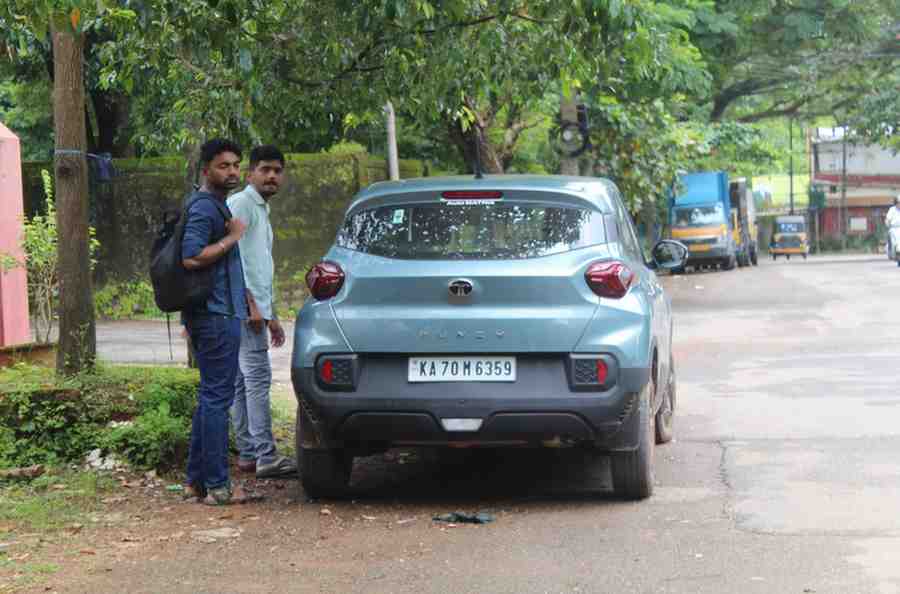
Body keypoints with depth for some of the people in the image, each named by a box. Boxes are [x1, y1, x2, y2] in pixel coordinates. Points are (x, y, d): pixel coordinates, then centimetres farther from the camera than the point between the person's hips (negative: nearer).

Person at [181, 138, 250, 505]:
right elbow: (192, 257, -27)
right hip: (216, 315, -11)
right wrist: (232, 237, -18)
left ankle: (196, 480, 17)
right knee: (217, 398, -8)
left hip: (217, 313, 11)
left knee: (211, 397, 13)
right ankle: (217, 485, -6)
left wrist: (247, 302, 28)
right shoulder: (204, 206, -14)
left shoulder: (217, 204, 19)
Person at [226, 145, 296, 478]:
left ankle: (247, 454, 13)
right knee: (257, 378, -13)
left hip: (255, 307, 10)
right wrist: (251, 303, -21)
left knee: (242, 381, 11)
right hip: (244, 306, -10)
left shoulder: (262, 211, 24)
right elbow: (234, 256, -17)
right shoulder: (241, 204, -7)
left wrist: (271, 316, 27)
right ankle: (265, 457, -16)